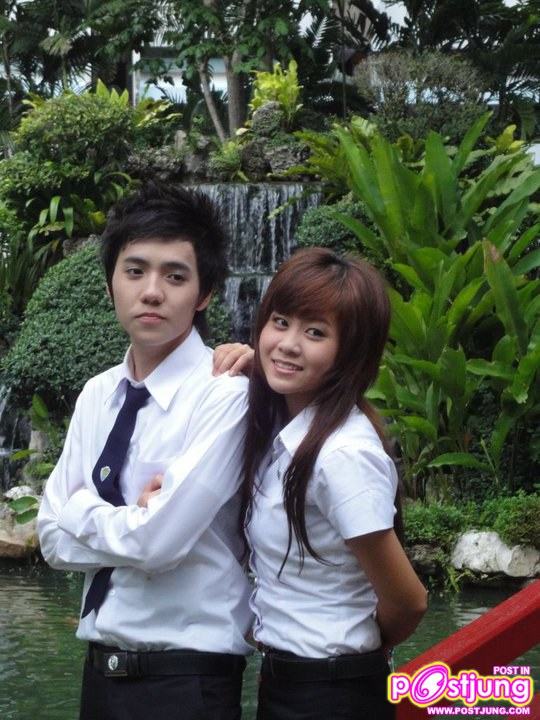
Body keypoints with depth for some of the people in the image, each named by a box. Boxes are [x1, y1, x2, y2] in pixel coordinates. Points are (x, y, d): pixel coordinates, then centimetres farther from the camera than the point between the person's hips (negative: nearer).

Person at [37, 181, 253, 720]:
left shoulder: (225, 395, -16)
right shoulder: (97, 395, 5)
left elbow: (158, 540, -23)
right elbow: (55, 542, 2)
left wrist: (82, 509, -6)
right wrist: (132, 520, -14)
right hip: (102, 669, 6)